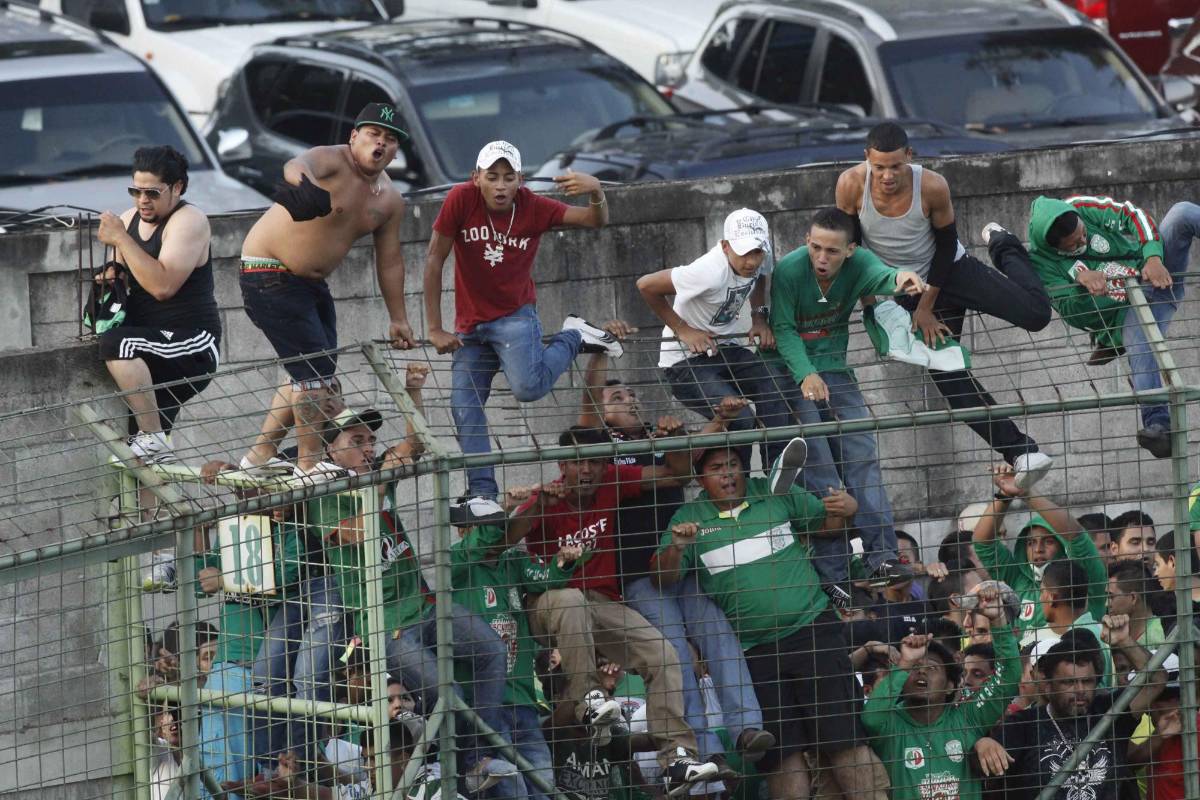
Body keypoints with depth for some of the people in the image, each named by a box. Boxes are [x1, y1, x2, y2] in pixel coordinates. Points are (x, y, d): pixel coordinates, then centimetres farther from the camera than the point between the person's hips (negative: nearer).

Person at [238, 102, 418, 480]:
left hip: (312, 283, 9)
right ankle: (309, 463, -10)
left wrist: (398, 318, 16)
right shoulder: (332, 161, -20)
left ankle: (262, 453, 24)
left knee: (314, 375, 14)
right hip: (270, 275, -9)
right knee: (314, 370, -15)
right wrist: (302, 181, -69)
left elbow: (389, 261, 14)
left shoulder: (390, 200, 5)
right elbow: (299, 163, -44)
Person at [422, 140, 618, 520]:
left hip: (515, 315, -2)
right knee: (464, 407, -4)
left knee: (529, 387, -24)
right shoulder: (461, 200, -14)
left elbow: (596, 221, -9)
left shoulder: (533, 207, -12)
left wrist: (596, 193, -33)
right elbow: (434, 261, -11)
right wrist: (435, 329, -11)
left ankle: (574, 337, 3)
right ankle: (482, 496, 1)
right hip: (471, 324, 2)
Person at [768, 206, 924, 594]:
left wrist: (898, 279, -57)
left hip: (836, 371, 4)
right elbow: (783, 329, -17)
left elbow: (878, 275, -32)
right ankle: (833, 573, -15)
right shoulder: (788, 270, -17)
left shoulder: (858, 263, -10)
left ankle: (881, 557, -11)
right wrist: (805, 374, -34)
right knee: (819, 470, -12)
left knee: (863, 456, -8)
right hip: (793, 373, -4)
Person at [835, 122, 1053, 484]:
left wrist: (927, 306, -10)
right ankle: (1020, 451, -2)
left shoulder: (932, 187, -27)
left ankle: (1003, 247, 21)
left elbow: (946, 243, -13)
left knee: (1035, 314, -12)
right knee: (947, 374, -9)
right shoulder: (852, 185, -24)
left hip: (952, 269, -1)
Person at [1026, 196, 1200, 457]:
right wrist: (1082, 281, -35)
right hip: (1126, 313, -3)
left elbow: (1133, 216, -6)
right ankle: (1158, 425, -49)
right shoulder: (1042, 265, -13)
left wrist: (1153, 258, -22)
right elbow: (1074, 315, -16)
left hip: (1159, 268, 3)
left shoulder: (1082, 209, -9)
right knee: (1141, 346, -38)